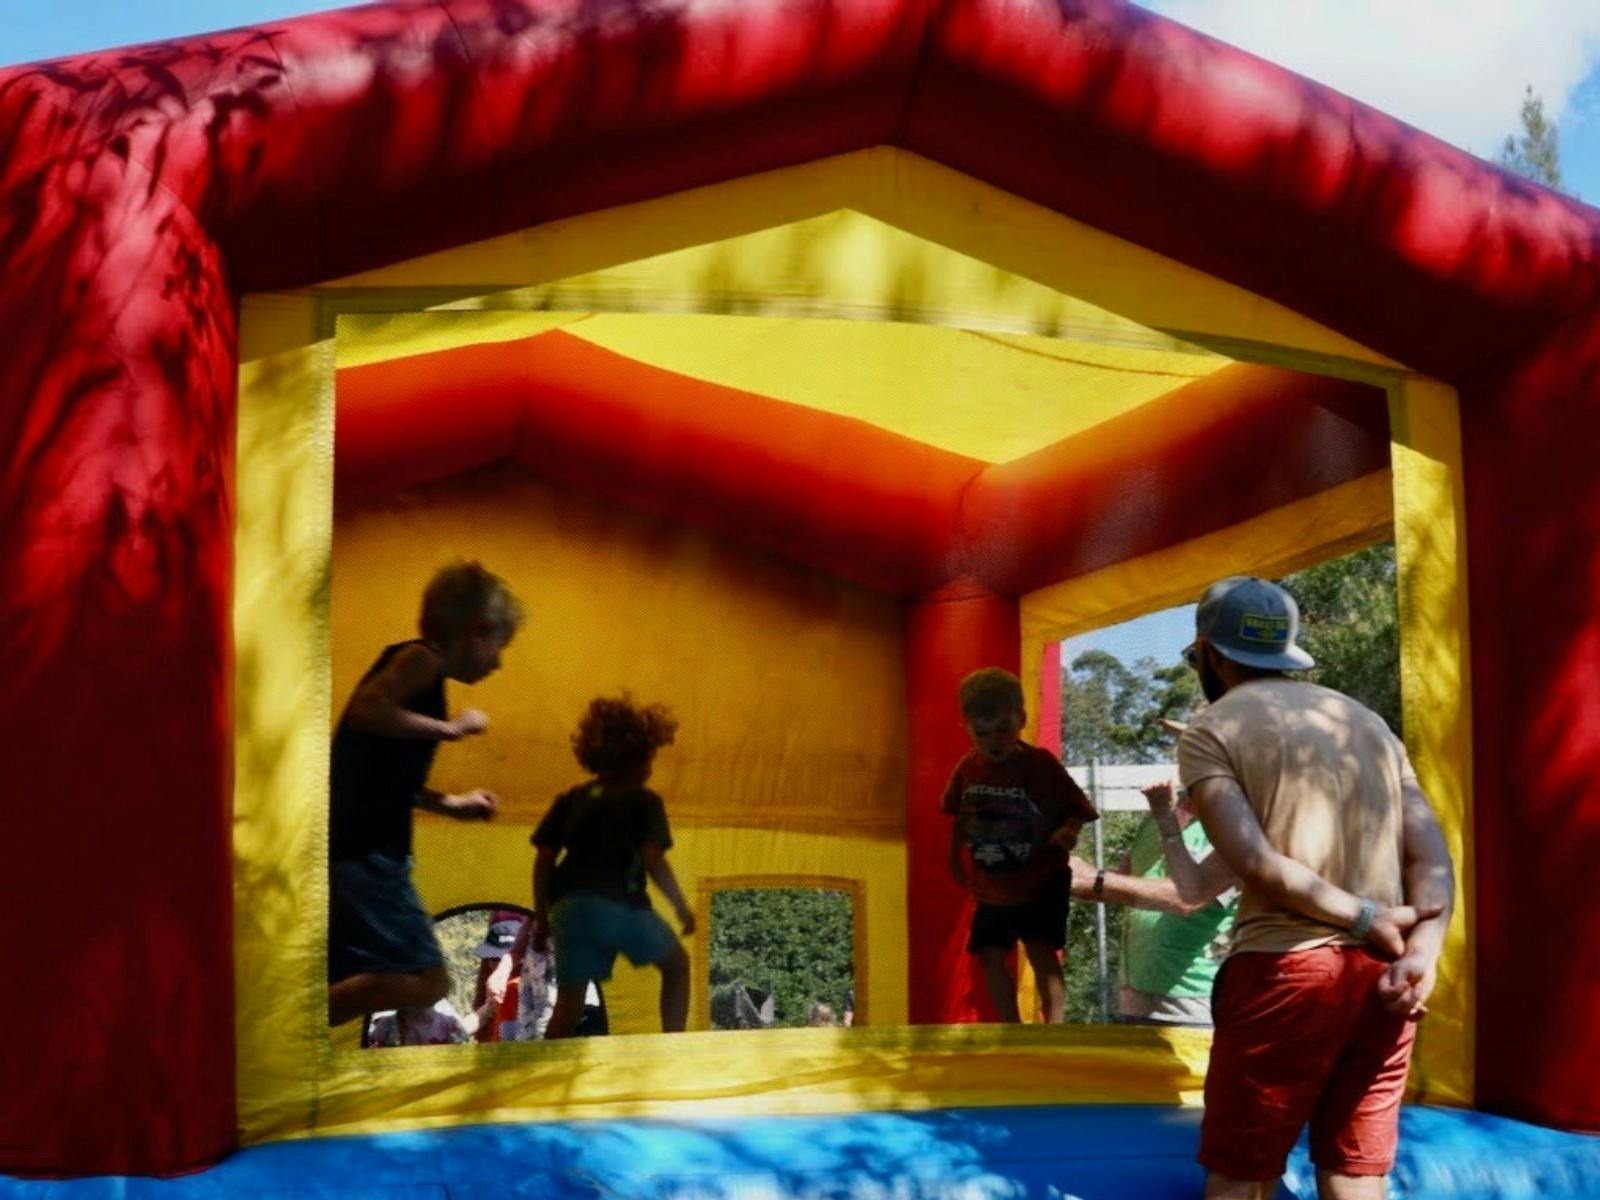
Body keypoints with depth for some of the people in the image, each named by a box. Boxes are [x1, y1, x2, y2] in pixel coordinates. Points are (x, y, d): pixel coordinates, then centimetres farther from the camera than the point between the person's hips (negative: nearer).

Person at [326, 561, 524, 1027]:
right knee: (427, 982, -14)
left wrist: (449, 804, 32)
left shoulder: (421, 672, 21)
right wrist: (447, 727, -14)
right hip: (363, 853, -10)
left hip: (356, 850, 10)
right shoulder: (422, 658, -6)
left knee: (346, 989, 18)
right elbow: (365, 708, -25)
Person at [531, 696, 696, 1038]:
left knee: (569, 1004, 10)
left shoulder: (570, 800, 18)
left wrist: (541, 918, 18)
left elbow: (543, 860, 12)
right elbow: (653, 860, -7)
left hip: (569, 907, 4)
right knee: (676, 964, 20)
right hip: (619, 904, -4)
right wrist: (681, 907, 3)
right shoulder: (644, 801, 5)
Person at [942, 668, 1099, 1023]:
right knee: (990, 956, 9)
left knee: (1039, 948, -18)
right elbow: (960, 816, 13)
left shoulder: (1041, 763, -17)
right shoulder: (969, 767, -3)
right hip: (994, 887, 6)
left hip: (1041, 881, -6)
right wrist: (956, 858, 13)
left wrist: (1068, 830, -34)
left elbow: (1076, 807, -14)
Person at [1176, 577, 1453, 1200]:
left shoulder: (1211, 730, 1)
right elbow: (1433, 857, 7)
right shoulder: (1368, 720, 19)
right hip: (1381, 972, 6)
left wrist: (1367, 919, -7)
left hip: (1285, 968, -5)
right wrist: (1422, 953, -6)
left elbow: (1255, 862, -13)